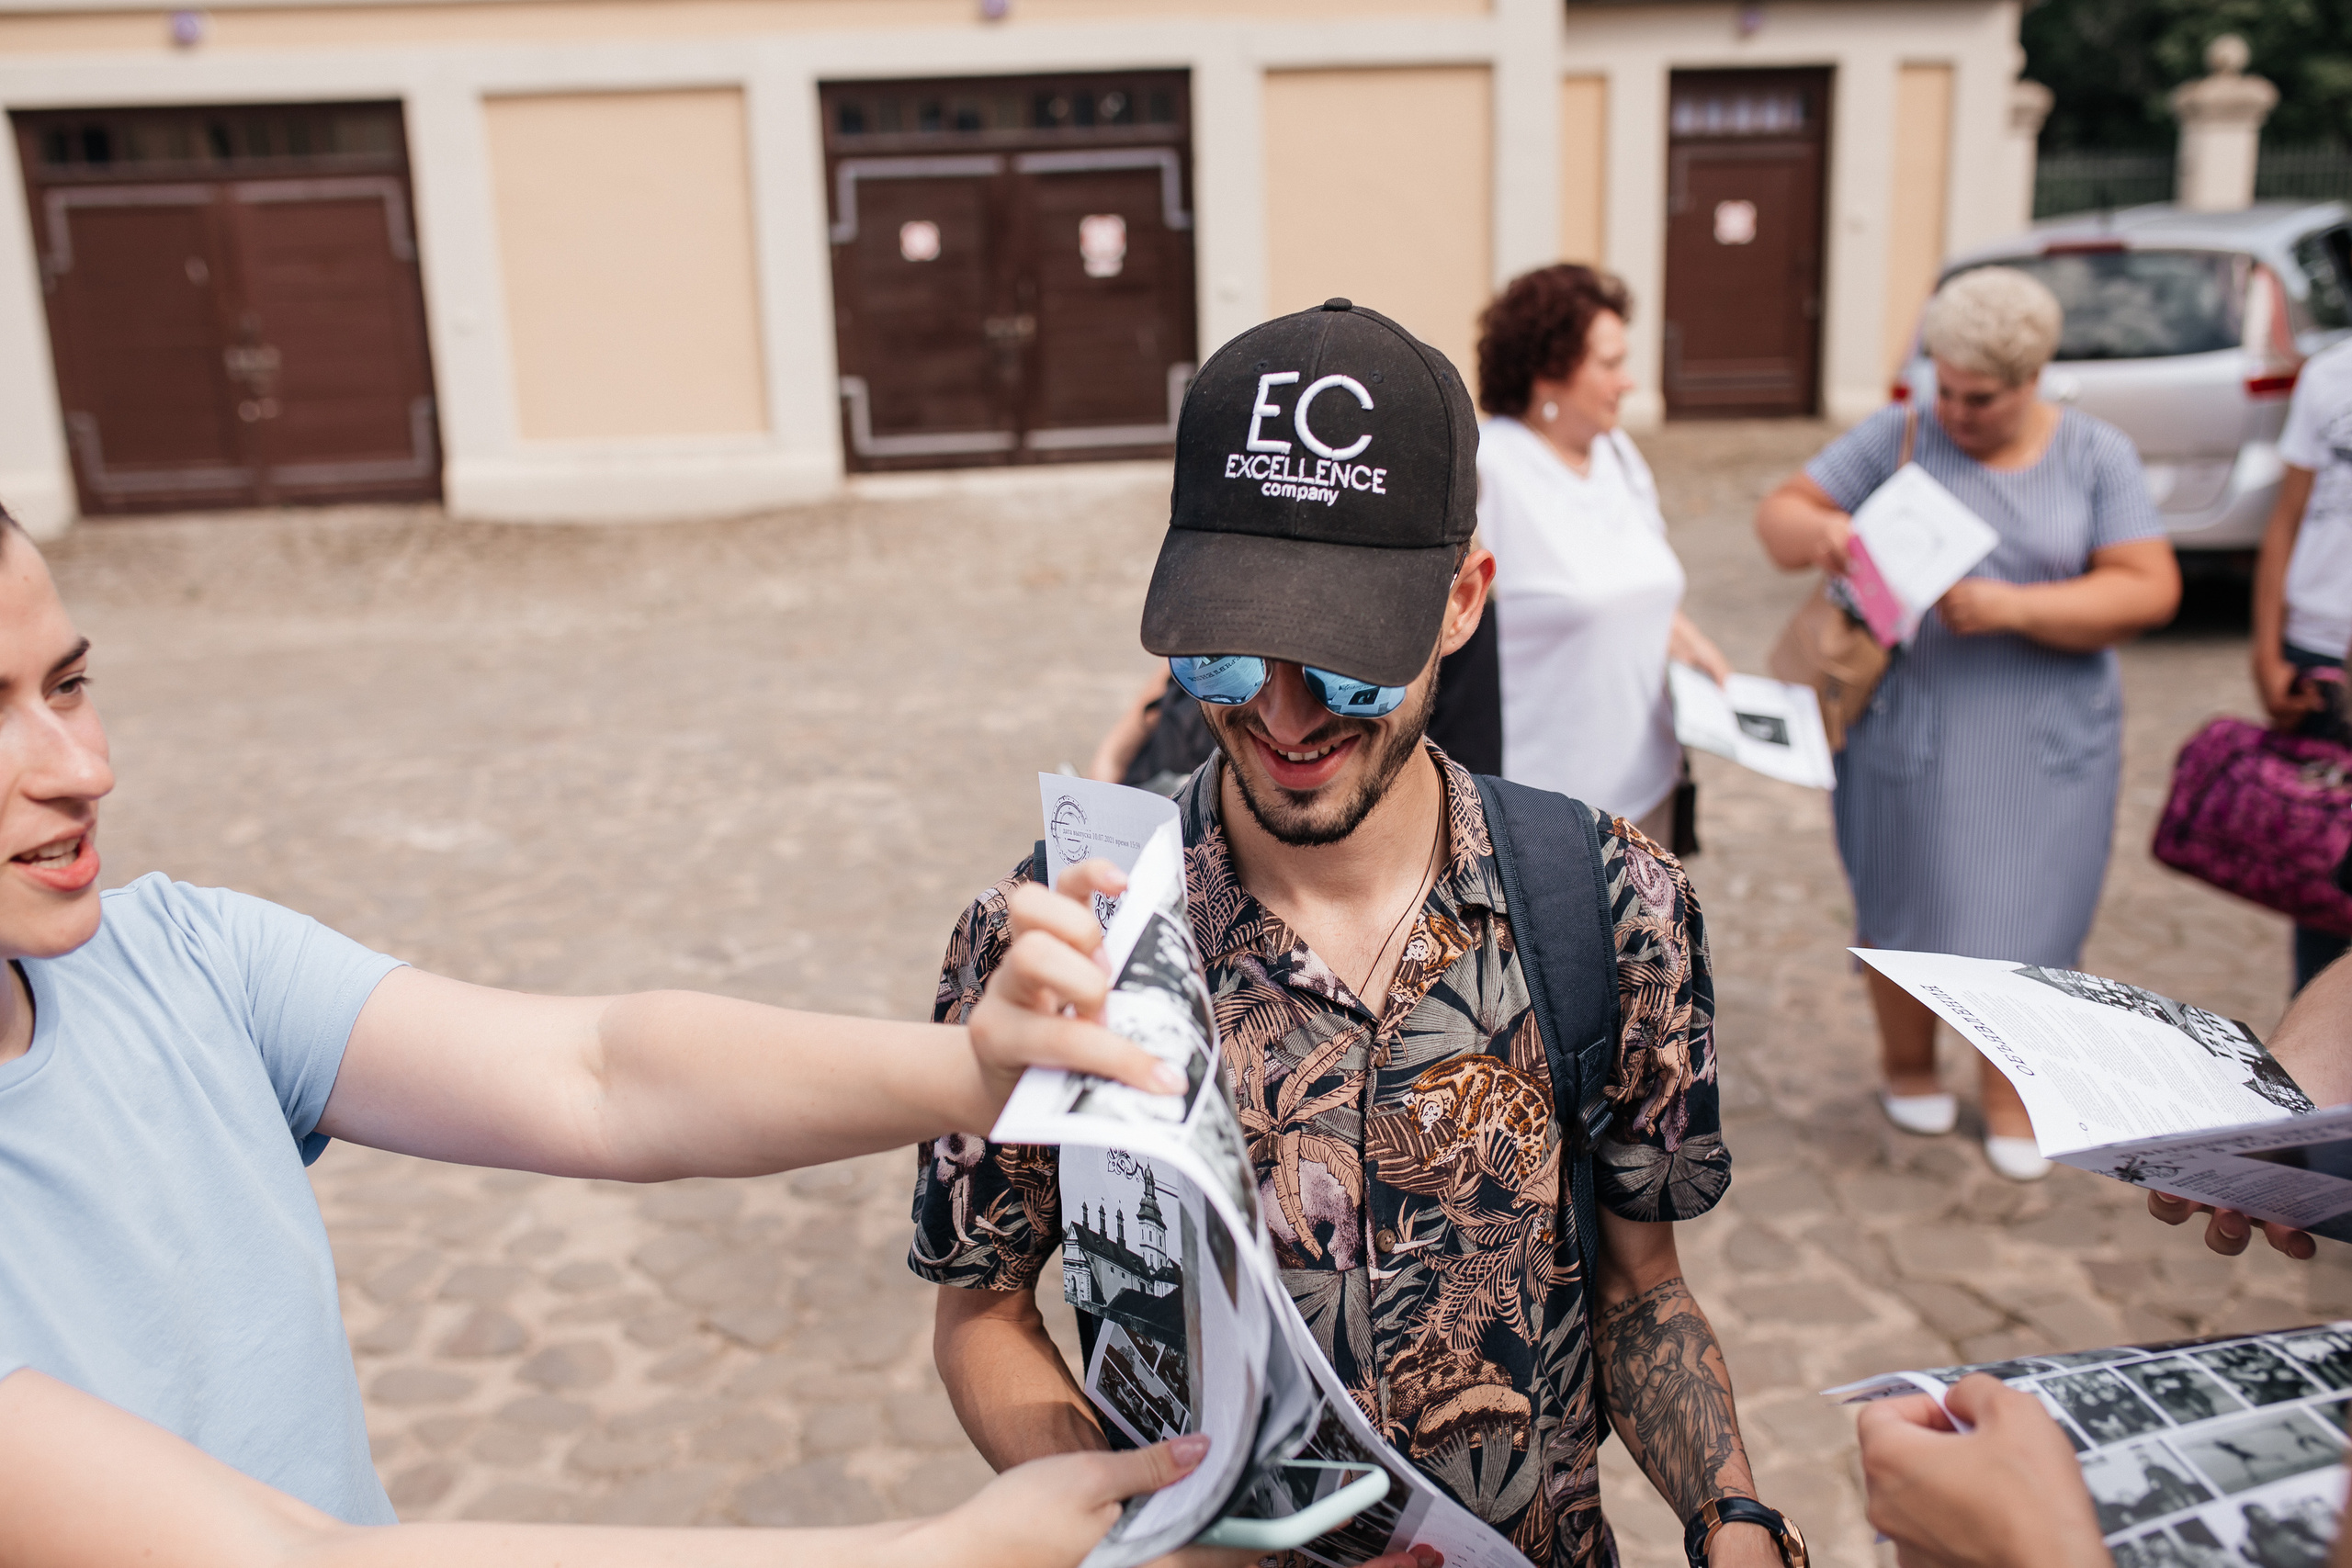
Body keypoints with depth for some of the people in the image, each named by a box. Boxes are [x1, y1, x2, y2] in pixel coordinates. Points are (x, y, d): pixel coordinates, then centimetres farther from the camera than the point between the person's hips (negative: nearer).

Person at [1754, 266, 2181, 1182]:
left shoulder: (2096, 455, 0)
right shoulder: (1898, 439, -1)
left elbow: (2150, 590, -7)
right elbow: (1777, 515, -2)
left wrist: (2011, 607, -21)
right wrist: (1817, 531, -26)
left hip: (2044, 743, 1)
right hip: (1910, 727, 0)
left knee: (2026, 918, 6)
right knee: (1906, 906, 10)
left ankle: (2009, 1095, 28)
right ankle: (1907, 1064, 35)